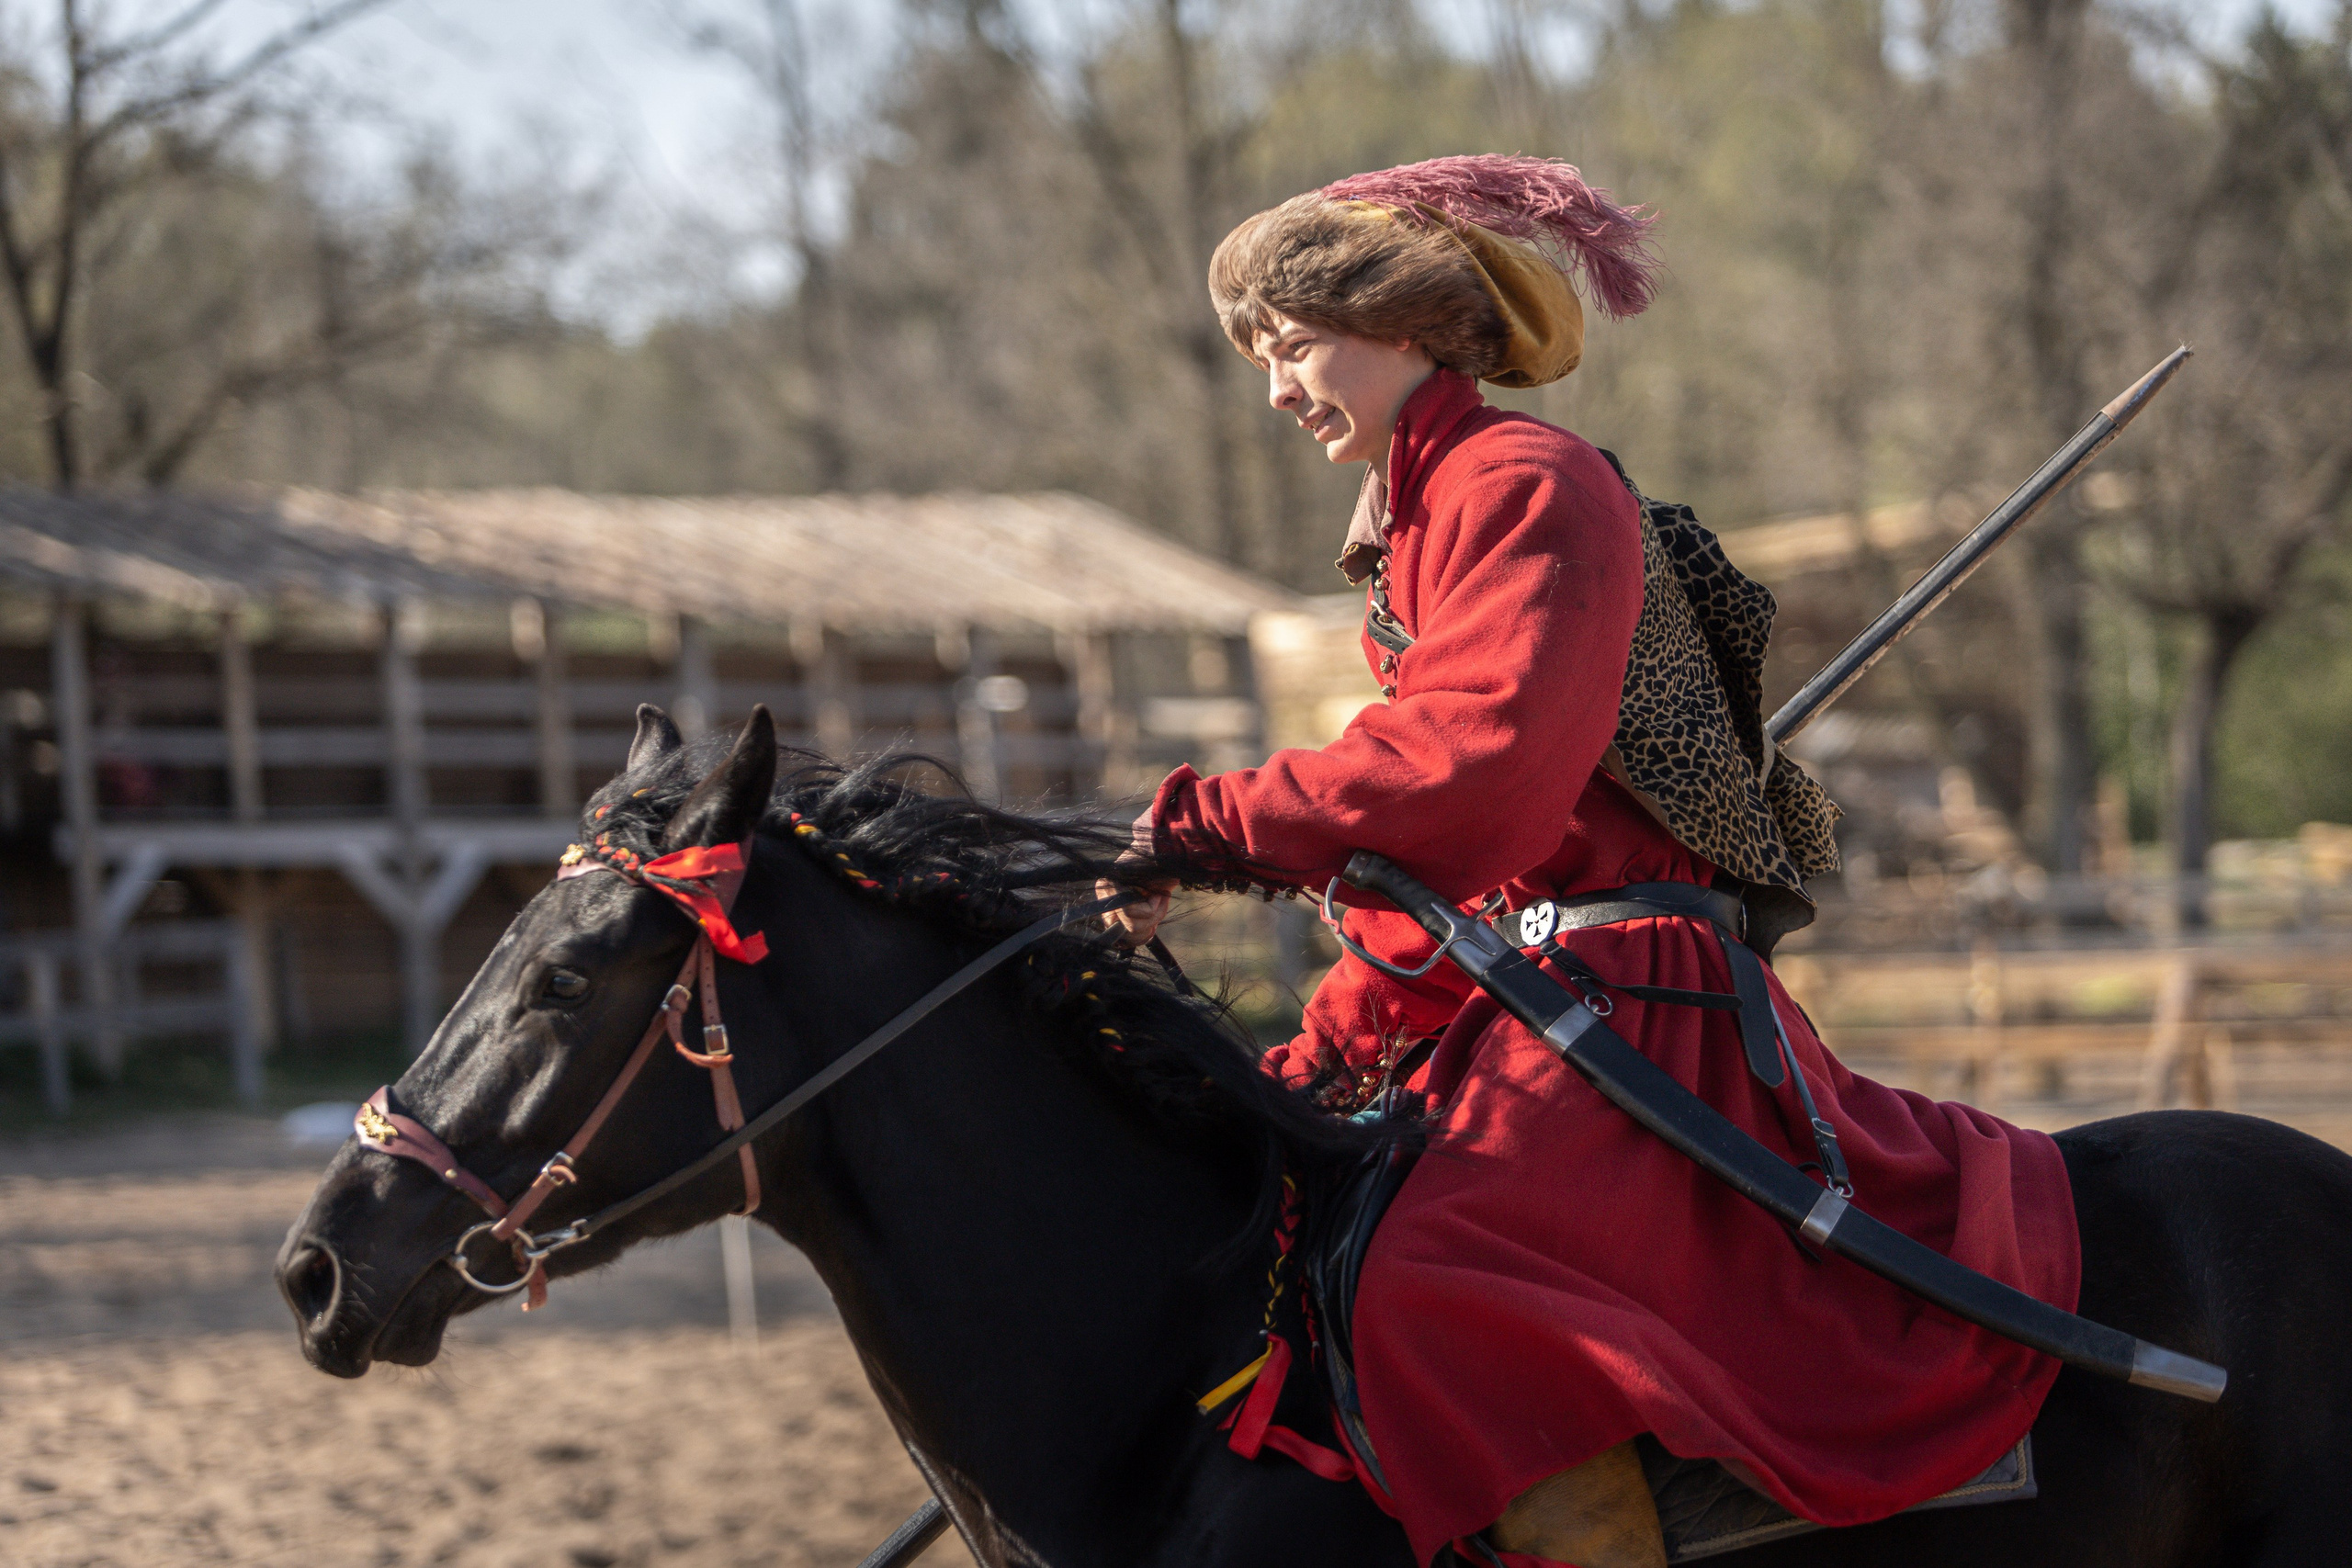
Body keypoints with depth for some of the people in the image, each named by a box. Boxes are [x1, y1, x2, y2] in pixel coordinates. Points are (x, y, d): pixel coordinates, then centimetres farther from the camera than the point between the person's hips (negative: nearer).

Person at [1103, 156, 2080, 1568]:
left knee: (1442, 1288, -32)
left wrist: (1208, 826, -24)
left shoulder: (1525, 483, -10)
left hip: (1633, 995, -11)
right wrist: (1321, 1062, 17)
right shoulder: (1419, 529, 22)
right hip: (1509, 998, 11)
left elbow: (1472, 763, -26)